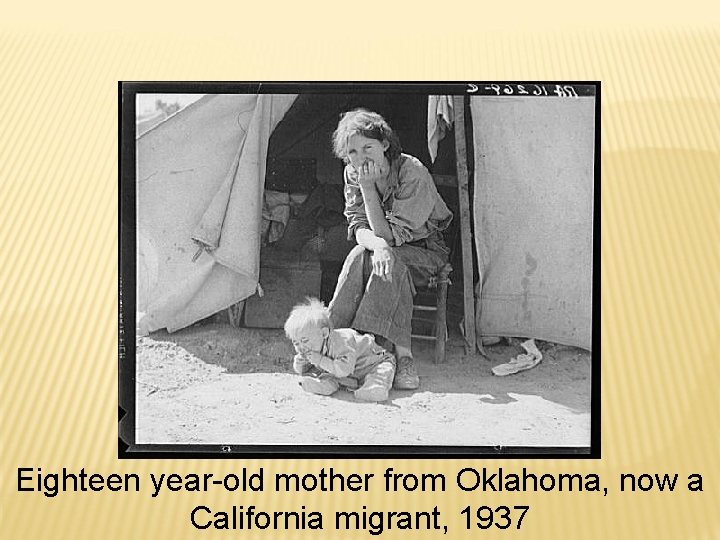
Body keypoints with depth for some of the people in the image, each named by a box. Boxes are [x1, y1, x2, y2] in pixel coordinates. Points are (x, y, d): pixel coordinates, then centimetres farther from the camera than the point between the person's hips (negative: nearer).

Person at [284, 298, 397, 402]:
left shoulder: (341, 340, -34)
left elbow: (344, 370, -41)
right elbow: (300, 371, 6)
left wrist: (320, 360, -40)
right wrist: (300, 360, -17)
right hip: (349, 378, 8)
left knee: (377, 393, -39)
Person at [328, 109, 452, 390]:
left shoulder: (413, 173, -25)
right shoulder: (352, 174, -7)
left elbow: (390, 236, -26)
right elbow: (358, 227, -11)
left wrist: (368, 187, -32)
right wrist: (377, 245, -35)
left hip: (424, 252, -4)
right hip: (389, 250, 4)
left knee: (393, 263, -35)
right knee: (360, 256, -29)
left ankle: (402, 356, -37)